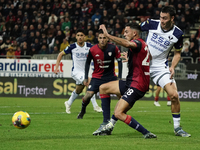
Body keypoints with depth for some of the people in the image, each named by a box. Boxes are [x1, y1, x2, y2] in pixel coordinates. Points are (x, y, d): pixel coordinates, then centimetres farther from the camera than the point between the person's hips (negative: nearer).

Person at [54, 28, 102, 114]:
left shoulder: (89, 46, -4)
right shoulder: (72, 47, -10)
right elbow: (61, 54, 1)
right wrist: (57, 67, -5)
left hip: (85, 71, 5)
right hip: (76, 71, -5)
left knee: (78, 90, 19)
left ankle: (68, 104, 45)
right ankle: (95, 106, -21)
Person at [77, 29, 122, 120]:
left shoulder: (113, 48, -14)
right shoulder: (92, 50, -13)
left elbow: (119, 61, -3)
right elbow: (87, 63, 3)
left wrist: (119, 77, -6)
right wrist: (86, 78, 2)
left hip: (111, 76, 1)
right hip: (97, 77, -1)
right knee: (88, 95, -15)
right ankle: (83, 110, 14)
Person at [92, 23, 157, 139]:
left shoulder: (138, 42, -13)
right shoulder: (143, 44, 17)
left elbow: (127, 44, -37)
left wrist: (108, 35, -36)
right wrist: (129, 57, 30)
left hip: (137, 85, -11)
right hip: (130, 82, 11)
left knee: (118, 113, -17)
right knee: (103, 88, 17)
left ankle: (146, 133, -16)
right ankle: (108, 125, 16)